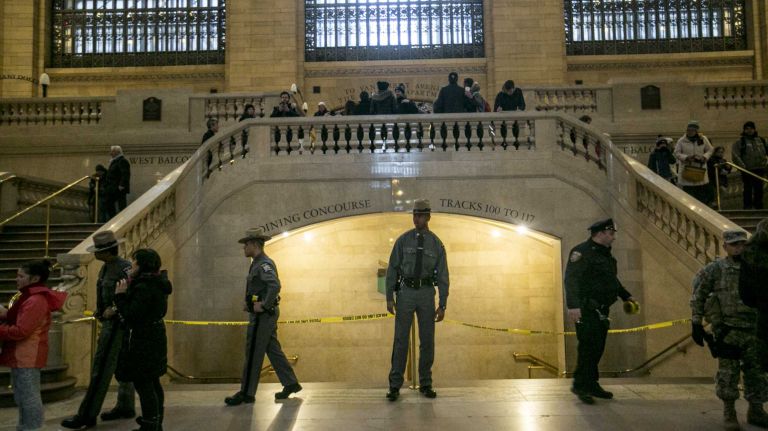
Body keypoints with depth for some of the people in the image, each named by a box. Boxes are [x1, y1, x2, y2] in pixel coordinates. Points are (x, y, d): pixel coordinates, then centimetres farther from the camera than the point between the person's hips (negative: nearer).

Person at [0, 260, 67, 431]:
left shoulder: (35, 301, -19)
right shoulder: (30, 297, 15)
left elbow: (21, 331, -22)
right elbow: (19, 321, 19)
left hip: (27, 356, -11)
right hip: (22, 355, 11)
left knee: (29, 396, -3)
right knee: (23, 397, 17)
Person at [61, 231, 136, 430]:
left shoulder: (124, 268, -19)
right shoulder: (106, 267, 10)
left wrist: (114, 310, -21)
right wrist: (100, 311, 5)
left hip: (117, 324, -9)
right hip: (110, 322, 10)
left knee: (101, 368, -5)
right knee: (121, 365, 16)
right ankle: (126, 406, 26)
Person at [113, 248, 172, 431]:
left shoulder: (143, 288, -22)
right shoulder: (157, 284, 9)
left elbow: (131, 315, -22)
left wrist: (120, 296, -12)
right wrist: (129, 290, 8)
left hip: (142, 342, -10)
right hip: (155, 339, 10)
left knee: (143, 385, -2)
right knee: (153, 382, 20)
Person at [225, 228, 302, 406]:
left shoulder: (264, 264, -16)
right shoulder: (258, 263, 17)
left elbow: (275, 285, -31)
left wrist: (264, 306, -24)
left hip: (262, 315, -10)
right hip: (264, 315, 10)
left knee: (253, 354, -4)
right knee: (273, 350, 13)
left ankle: (246, 393, 2)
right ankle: (290, 383, 19)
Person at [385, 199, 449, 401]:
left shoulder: (437, 244, 0)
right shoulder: (403, 240, -1)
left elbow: (443, 276, 0)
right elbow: (392, 269, 0)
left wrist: (442, 305, -5)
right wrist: (389, 298, -6)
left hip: (427, 294, 1)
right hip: (405, 293, -1)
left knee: (427, 340, 5)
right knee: (400, 339, -2)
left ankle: (425, 384, 19)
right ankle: (395, 385, 5)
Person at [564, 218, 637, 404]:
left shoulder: (606, 254, 18)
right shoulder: (581, 251, -11)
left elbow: (612, 280, 32)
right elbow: (571, 279, -21)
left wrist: (626, 296, 26)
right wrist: (573, 305, -29)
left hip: (601, 310, 9)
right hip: (586, 310, -9)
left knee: (598, 347, 10)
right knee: (588, 345, -10)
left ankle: (591, 384, 19)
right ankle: (580, 384, -2)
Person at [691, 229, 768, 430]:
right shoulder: (714, 270, -4)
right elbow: (697, 298, -2)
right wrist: (696, 324, -5)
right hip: (727, 331, -4)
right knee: (728, 372, 2)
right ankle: (729, 412, 15)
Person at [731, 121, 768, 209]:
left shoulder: (761, 140, 13)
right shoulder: (740, 142, -1)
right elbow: (735, 155, -8)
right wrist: (742, 165, -15)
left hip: (760, 169, 4)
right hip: (747, 170, -4)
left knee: (759, 189, 9)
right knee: (748, 189, 0)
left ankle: (758, 206, 19)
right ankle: (747, 207, 5)